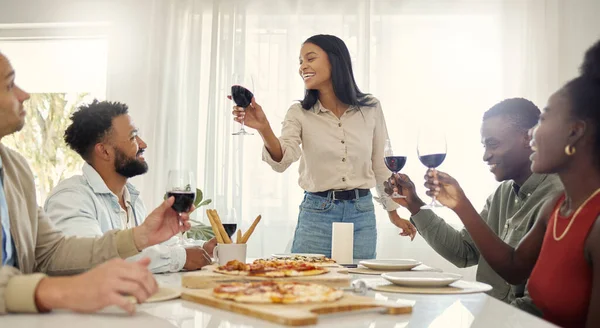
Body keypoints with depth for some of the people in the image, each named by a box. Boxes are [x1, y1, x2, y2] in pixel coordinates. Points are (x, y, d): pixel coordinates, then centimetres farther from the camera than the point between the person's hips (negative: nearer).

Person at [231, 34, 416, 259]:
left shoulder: (370, 109, 0)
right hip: (316, 215, -1)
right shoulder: (299, 113, -2)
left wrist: (393, 213, 15)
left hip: (362, 214, 1)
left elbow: (381, 164, 9)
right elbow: (282, 161, -18)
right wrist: (264, 129, -37)